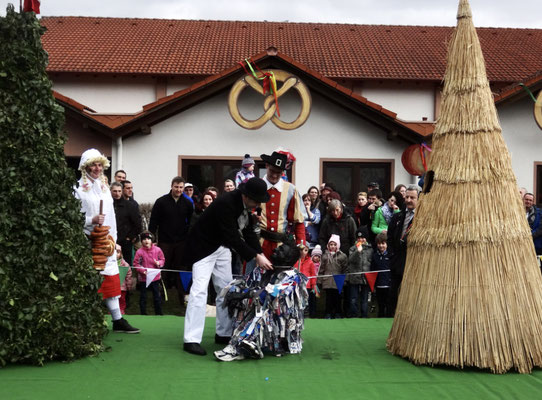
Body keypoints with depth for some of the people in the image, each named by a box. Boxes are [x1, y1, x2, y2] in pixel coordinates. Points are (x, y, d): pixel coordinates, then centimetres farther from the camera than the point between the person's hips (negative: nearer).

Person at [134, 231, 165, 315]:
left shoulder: (157, 250, -6)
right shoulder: (139, 251, -12)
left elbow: (162, 259, 6)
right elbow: (136, 264, -6)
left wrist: (159, 263, -15)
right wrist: (142, 270, -19)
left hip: (155, 277, 2)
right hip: (143, 277, -2)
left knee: (157, 295, 12)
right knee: (143, 296, 9)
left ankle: (159, 312, 25)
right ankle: (143, 313, 21)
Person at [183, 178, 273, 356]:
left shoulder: (247, 204, -5)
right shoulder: (226, 204, -32)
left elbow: (249, 232, 2)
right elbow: (233, 238, -32)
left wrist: (261, 254, -11)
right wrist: (256, 257, -31)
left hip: (222, 246, 9)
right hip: (204, 247, -9)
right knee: (199, 290, -14)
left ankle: (224, 334, 19)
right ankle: (191, 340, -15)